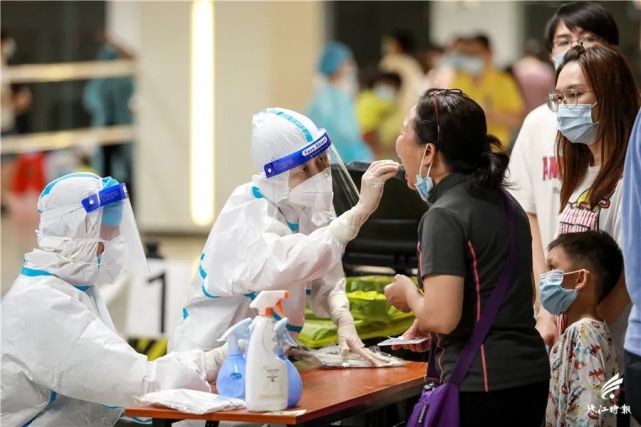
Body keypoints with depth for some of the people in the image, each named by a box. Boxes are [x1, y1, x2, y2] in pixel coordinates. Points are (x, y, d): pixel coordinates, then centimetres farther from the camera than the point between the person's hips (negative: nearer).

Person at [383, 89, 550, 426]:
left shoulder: (443, 217, -15)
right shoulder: (504, 203, 13)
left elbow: (442, 317, -23)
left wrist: (408, 293, -3)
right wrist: (427, 324, 18)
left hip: (480, 387, -9)